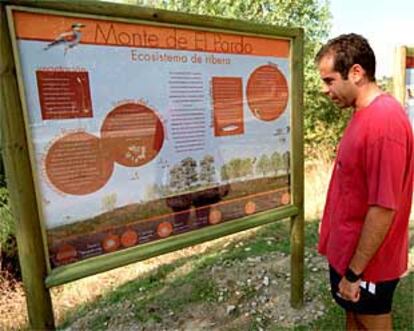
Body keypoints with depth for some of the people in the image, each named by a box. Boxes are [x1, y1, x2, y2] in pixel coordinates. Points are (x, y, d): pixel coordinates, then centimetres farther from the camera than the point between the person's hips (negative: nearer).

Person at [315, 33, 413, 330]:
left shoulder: (384, 120, -26)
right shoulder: (364, 114, 4)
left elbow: (384, 208, -27)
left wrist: (354, 272, -19)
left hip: (366, 264, -8)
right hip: (348, 251, 8)